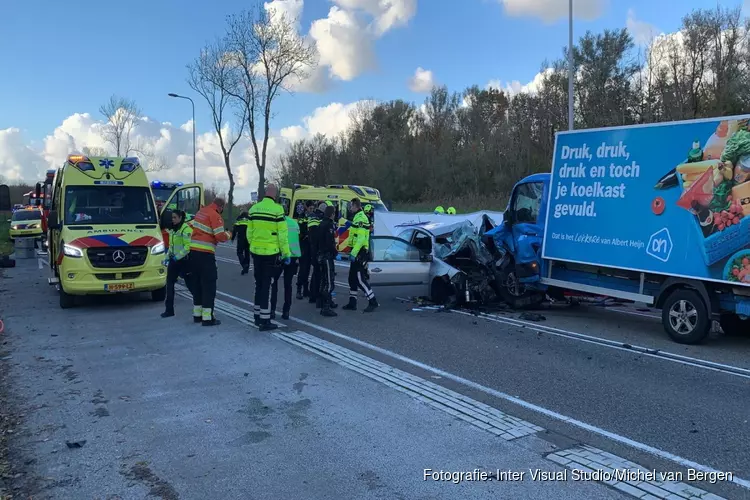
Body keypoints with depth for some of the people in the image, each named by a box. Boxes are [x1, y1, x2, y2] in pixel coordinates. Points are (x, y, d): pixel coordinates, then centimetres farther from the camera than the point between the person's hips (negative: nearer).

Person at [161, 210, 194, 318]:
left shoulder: (186, 229, -14)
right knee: (169, 283, 5)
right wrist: (167, 256, 13)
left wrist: (178, 256, -22)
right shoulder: (172, 230, 14)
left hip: (184, 260, -8)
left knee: (190, 283, -1)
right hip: (174, 260, 8)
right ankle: (169, 309, 10)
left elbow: (188, 246, -20)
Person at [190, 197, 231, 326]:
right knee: (209, 285, -4)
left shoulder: (201, 211, 12)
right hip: (205, 254, -8)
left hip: (193, 251, 8)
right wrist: (228, 234, 3)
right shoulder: (215, 215, -11)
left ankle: (197, 314, 24)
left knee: (197, 283, 16)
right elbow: (220, 236, -17)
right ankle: (207, 317, -5)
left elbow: (193, 225, 27)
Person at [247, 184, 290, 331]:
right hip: (271, 253, -5)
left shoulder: (254, 209, 5)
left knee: (259, 283, 16)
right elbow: (282, 234, -12)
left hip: (256, 252, 5)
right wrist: (286, 253, -5)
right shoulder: (277, 209, -12)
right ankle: (264, 321, 1)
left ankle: (258, 316, 24)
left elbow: (249, 232, 9)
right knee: (267, 285, -1)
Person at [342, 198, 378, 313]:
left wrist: (354, 253, -26)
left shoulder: (361, 218, -16)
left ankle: (373, 302, -5)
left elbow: (361, 238, -24)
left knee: (360, 278, -9)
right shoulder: (357, 217, 18)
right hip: (357, 252, 10)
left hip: (360, 253, -10)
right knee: (352, 278, 13)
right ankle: (352, 303, 20)